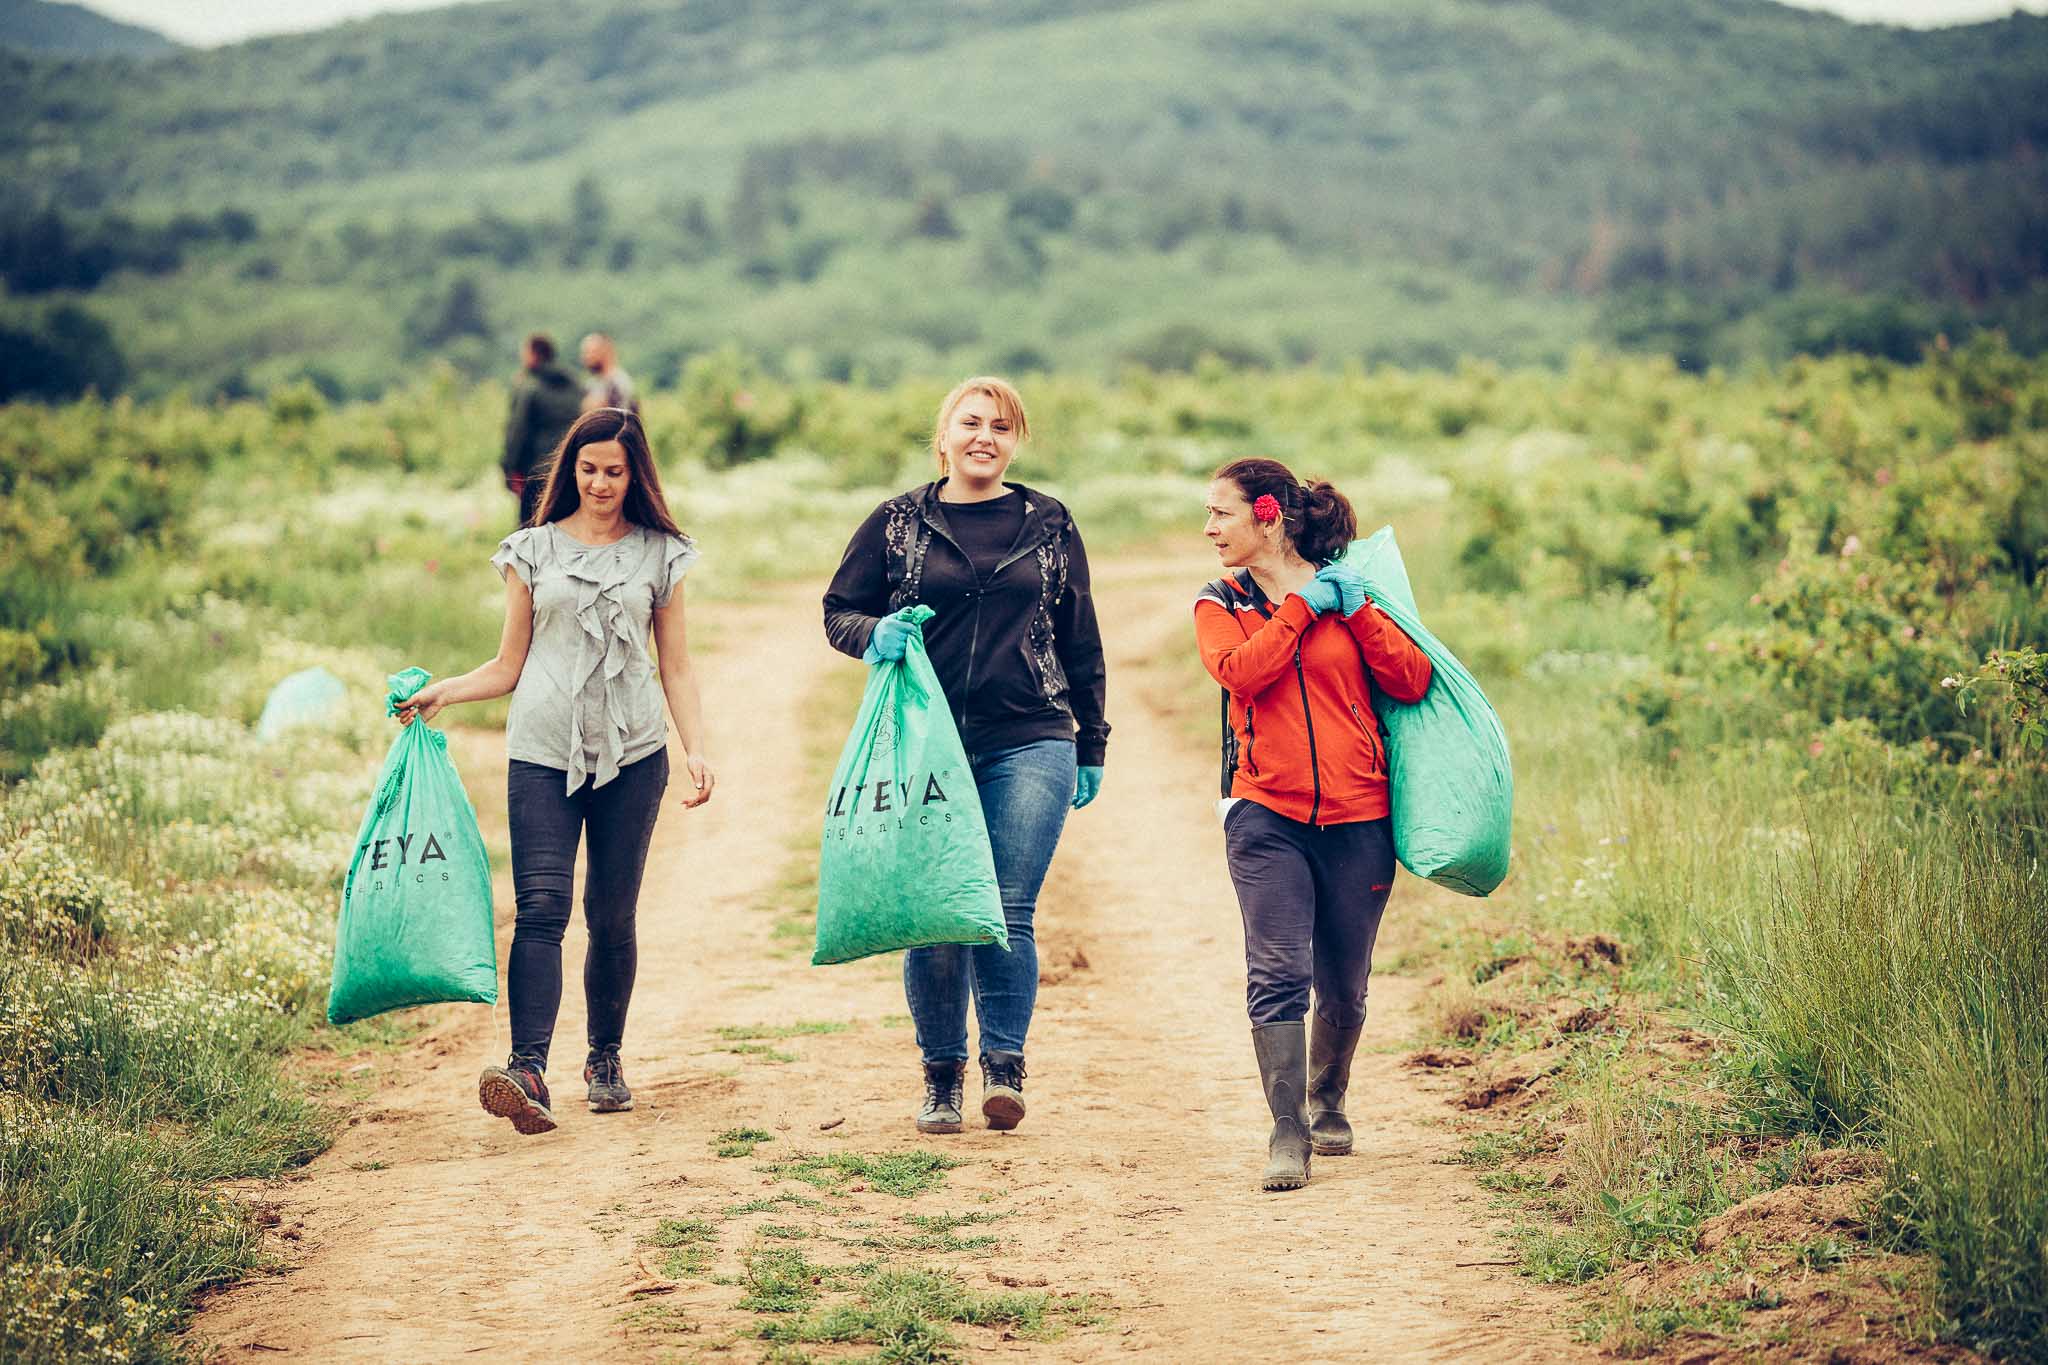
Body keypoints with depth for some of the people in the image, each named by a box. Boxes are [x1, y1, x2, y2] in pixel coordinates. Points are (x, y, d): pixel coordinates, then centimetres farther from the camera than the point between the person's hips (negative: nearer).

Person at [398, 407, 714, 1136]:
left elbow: (676, 669, 10)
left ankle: (605, 1059, 20)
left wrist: (696, 749, -3)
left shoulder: (660, 555, 10)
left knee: (612, 914, 3)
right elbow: (508, 667, 12)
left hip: (632, 752, 1)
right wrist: (440, 691, -4)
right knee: (542, 907, -14)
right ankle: (528, 1069, -24)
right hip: (543, 751, -1)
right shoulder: (533, 550, 10)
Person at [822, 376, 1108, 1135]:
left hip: (1030, 746, 0)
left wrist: (1091, 747, 16)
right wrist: (875, 635, -12)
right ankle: (941, 1074, 14)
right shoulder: (898, 524, 7)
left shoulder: (1049, 526, 10)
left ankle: (1004, 1065, 5)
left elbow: (1079, 641, 15)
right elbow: (839, 611, 11)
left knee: (1008, 914, -7)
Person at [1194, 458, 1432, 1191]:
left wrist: (1357, 611, -8)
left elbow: (1413, 684, -1)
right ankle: (1288, 1135, -10)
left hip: (1357, 820, 1)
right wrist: (1300, 607, -7)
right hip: (1267, 815, -1)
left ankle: (1327, 1101, 35)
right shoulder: (1221, 604, 8)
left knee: (1343, 986, 11)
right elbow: (1239, 671, -13)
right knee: (1278, 974, -14)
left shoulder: (1345, 591, 8)